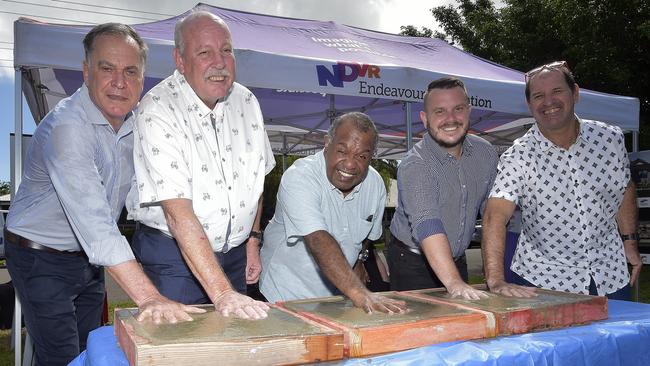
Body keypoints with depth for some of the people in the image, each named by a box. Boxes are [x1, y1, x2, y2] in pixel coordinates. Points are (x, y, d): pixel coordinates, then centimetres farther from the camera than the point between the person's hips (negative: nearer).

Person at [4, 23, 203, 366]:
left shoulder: (133, 126, -2)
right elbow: (94, 223, -39)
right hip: (41, 260, -7)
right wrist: (148, 296, -46)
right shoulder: (66, 128, -29)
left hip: (89, 259, 7)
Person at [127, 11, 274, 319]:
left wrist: (253, 239, 12)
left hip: (234, 251, 6)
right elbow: (178, 212, -29)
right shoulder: (158, 110, -22)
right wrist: (221, 292, -34)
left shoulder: (245, 102, -1)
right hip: (172, 253, -5)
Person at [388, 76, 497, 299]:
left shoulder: (485, 153, -5)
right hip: (412, 265, -5)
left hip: (458, 261, 6)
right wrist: (453, 282, -48)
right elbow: (427, 225, -37)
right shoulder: (415, 165, -25)